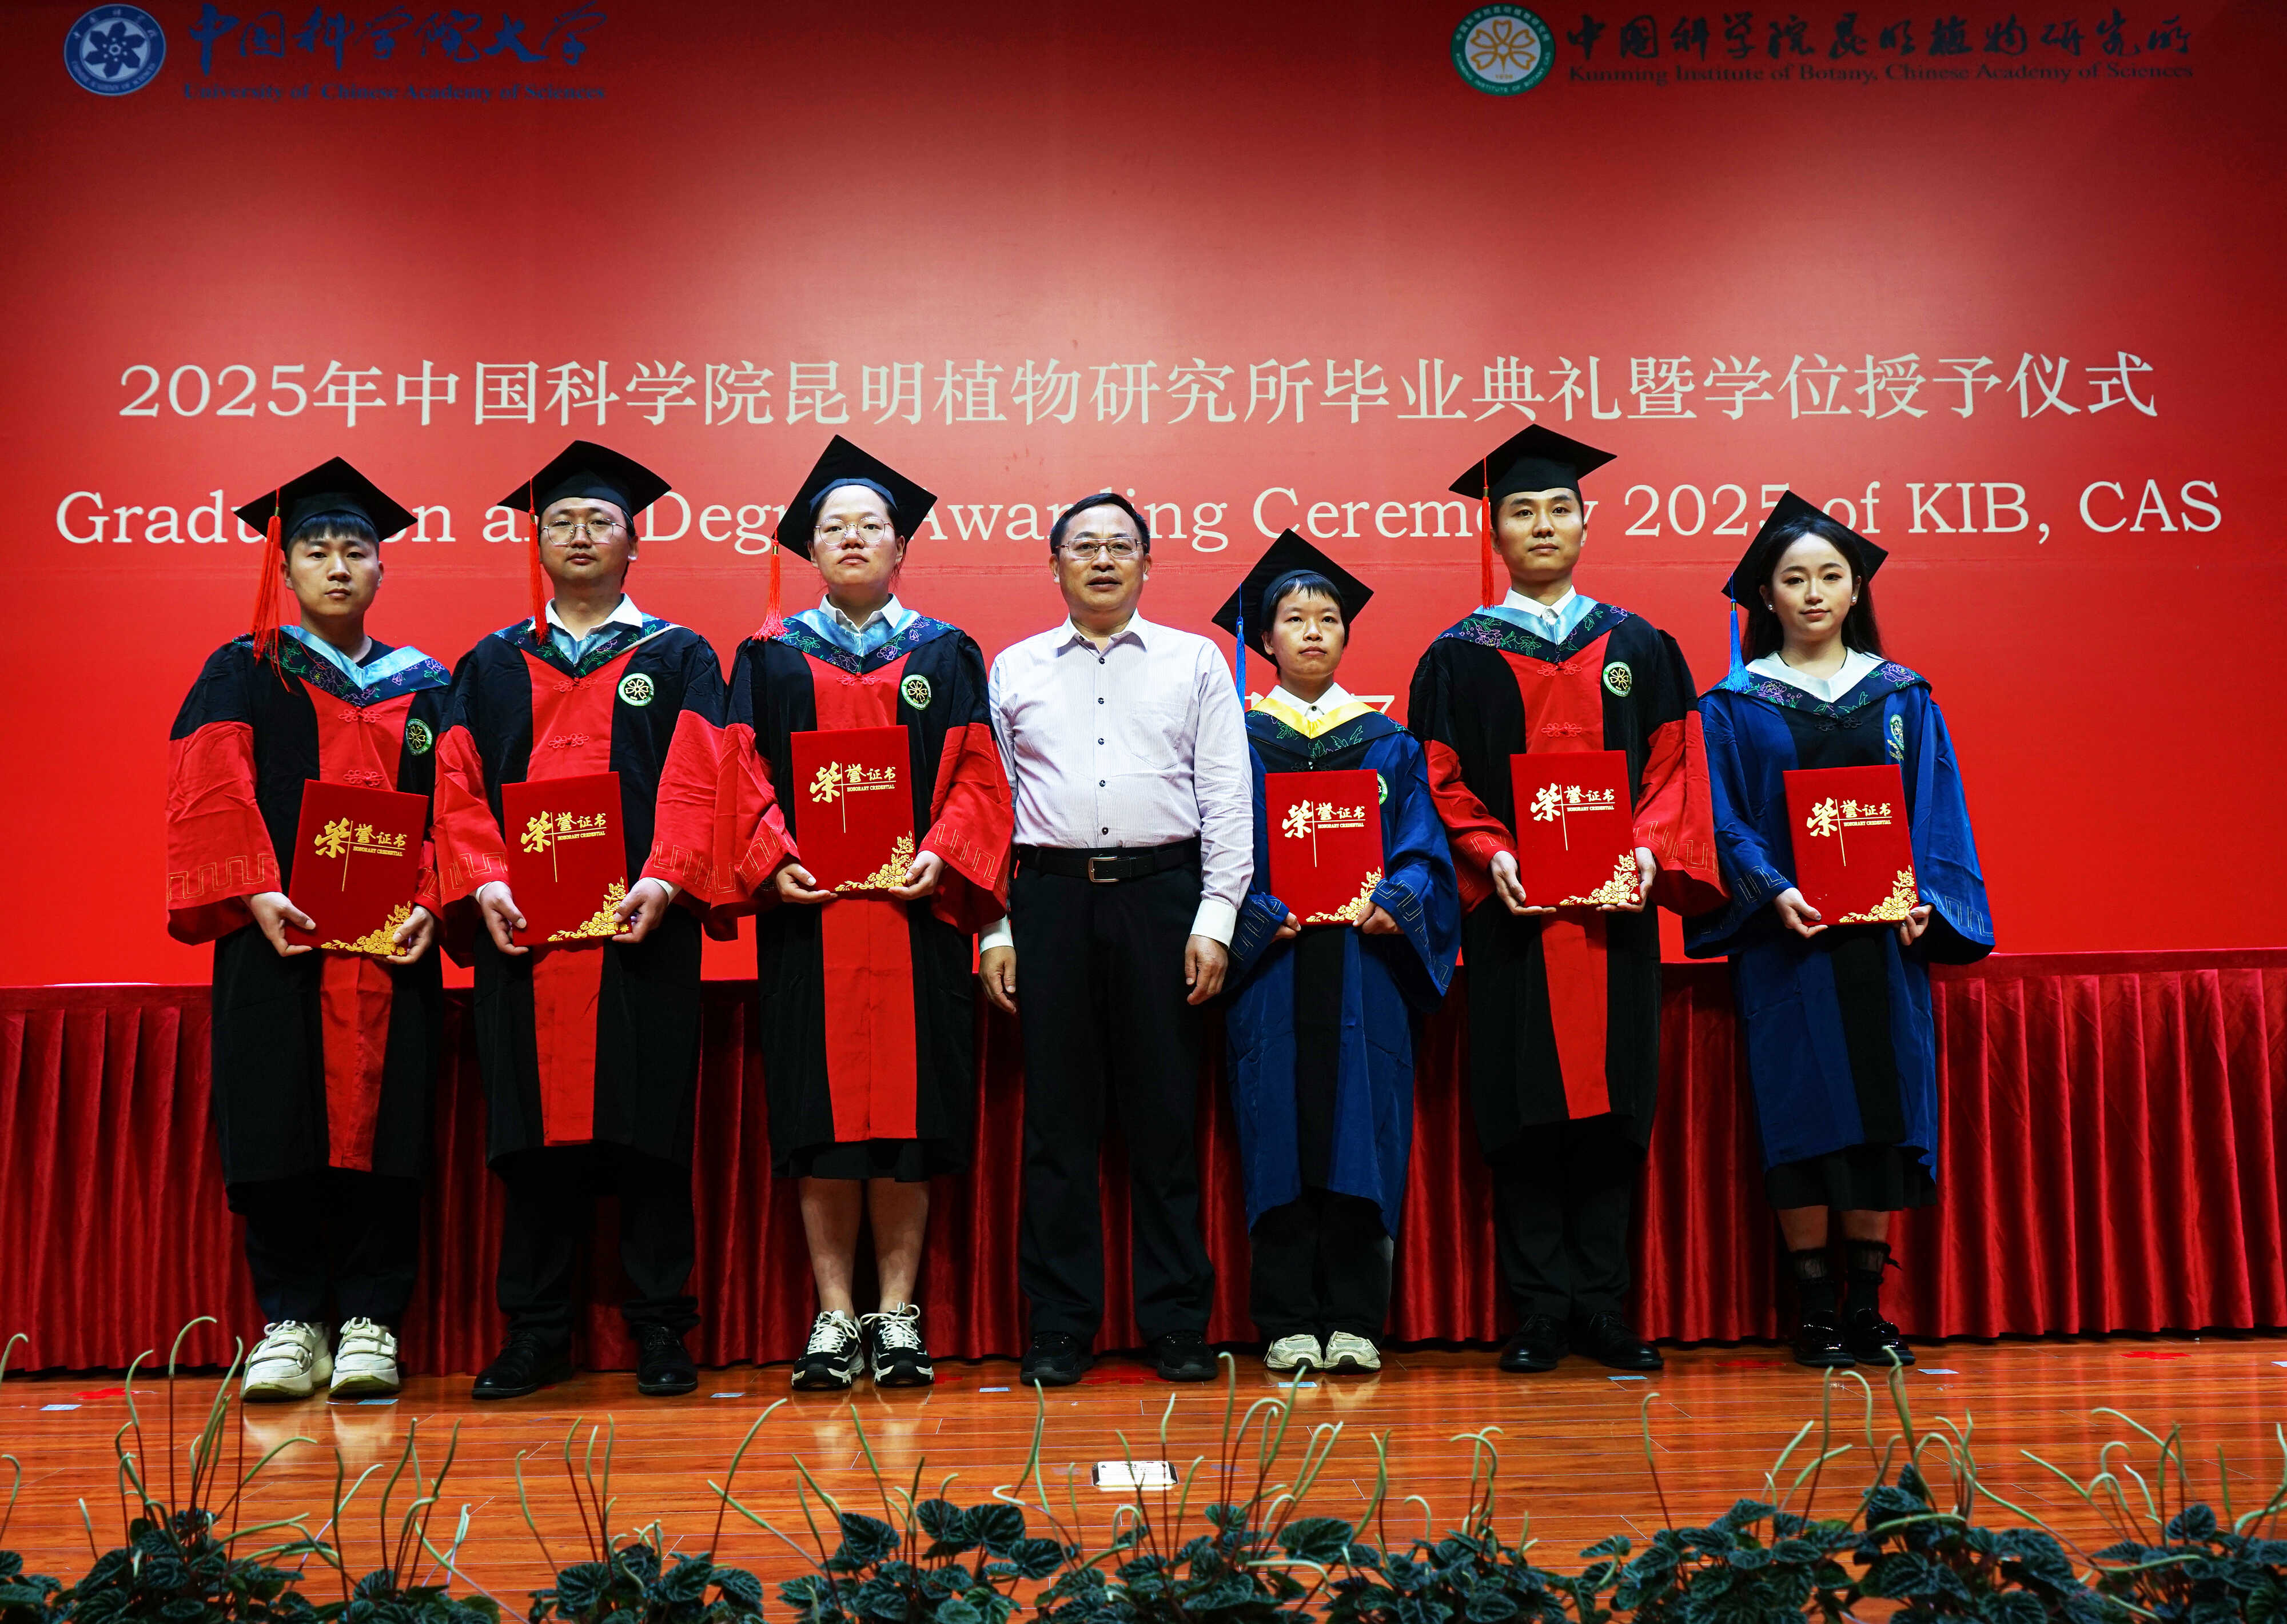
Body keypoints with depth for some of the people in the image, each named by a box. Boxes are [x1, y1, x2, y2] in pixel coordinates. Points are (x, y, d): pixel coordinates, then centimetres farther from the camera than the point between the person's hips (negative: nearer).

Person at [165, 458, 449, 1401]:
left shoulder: (424, 687, 15)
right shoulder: (242, 675, 10)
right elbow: (213, 793, -1)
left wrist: (429, 904, -8)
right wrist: (257, 895, -16)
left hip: (392, 944, 1)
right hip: (277, 937, -1)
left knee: (380, 1124, -2)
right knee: (280, 1133, -3)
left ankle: (370, 1322, 6)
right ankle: (291, 1323, 7)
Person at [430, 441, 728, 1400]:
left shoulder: (680, 661, 11)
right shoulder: (492, 666, 17)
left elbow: (694, 784, -2)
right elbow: (458, 787, 8)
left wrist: (663, 883, -17)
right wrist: (484, 884, -10)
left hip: (639, 930, -2)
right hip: (520, 928, 2)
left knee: (646, 1129, 0)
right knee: (532, 1131, 4)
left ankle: (659, 1331, 8)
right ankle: (534, 1332, 13)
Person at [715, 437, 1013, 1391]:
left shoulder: (946, 655, 13)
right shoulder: (770, 656, 13)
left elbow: (978, 776, 5)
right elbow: (743, 772, 5)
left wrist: (942, 854, -12)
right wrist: (774, 857, -11)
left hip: (914, 909, 0)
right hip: (807, 914, 0)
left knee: (909, 1106, -1)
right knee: (820, 1111, -2)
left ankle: (898, 1315, 6)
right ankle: (834, 1316, 5)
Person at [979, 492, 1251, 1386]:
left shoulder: (1195, 661, 10)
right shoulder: (1013, 670, 13)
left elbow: (1227, 799, 5)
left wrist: (1214, 920, -4)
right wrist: (994, 931, 2)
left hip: (1162, 894, -1)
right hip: (1051, 897, 1)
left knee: (1165, 1112, 2)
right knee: (1058, 1113, 3)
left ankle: (1176, 1321, 12)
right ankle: (1059, 1326, 12)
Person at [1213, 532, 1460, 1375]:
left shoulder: (1388, 744, 13)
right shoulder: (1238, 742, 9)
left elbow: (1422, 847, 7)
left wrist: (1393, 901, -13)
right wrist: (1262, 915, -14)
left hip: (1365, 961, 1)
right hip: (1271, 962, -1)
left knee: (1360, 1132, -1)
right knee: (1281, 1137, -1)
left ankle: (1353, 1320, 6)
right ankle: (1288, 1323, 6)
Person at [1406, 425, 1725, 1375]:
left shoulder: (1641, 648, 13)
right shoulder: (1459, 657, 8)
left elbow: (1674, 765, 8)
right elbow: (1440, 781, 3)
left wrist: (1648, 851, -9)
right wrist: (1490, 854, -14)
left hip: (1617, 906, 2)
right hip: (1510, 908, -1)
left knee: (1612, 1101, 2)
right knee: (1523, 1105, 0)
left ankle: (1603, 1306, 11)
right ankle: (1543, 1308, 7)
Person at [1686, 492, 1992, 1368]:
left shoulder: (1901, 696, 12)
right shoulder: (1734, 705, 5)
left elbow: (1935, 809, 8)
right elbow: (1725, 820, -1)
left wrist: (1923, 898, -8)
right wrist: (1773, 892, -17)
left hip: (1885, 934, 2)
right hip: (1784, 936, -2)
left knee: (1882, 1111, 1)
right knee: (1803, 1112, -3)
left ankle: (1868, 1307, 9)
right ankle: (1815, 1307, 5)